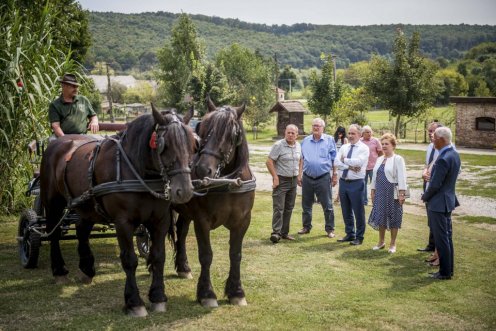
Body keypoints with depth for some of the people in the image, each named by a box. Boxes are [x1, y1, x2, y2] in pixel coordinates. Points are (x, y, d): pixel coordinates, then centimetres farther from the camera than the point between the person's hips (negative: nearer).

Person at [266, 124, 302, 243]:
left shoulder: (298, 146, 7)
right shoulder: (278, 145, -12)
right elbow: (269, 162, -14)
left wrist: (298, 175, 11)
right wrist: (275, 177, -17)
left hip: (293, 180, 6)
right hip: (281, 180, -6)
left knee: (289, 208, 10)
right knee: (278, 208, -10)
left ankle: (284, 232, 18)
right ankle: (276, 232, -11)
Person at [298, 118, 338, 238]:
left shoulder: (329, 140, -1)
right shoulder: (305, 141, 7)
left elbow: (334, 159, 1)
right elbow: (302, 159, 11)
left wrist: (335, 175, -1)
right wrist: (300, 174, 7)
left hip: (323, 178, -3)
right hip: (307, 178, 3)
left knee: (327, 205, 2)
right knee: (306, 205, 12)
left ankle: (330, 229, 13)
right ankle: (306, 227, 26)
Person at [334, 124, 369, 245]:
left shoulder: (364, 148, -5)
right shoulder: (344, 147, 11)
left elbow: (358, 162, -21)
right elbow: (337, 162, -2)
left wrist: (345, 160, -7)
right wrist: (350, 166, -16)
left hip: (356, 183, -5)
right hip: (343, 182, 6)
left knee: (358, 211, 2)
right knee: (346, 211, 14)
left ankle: (359, 237, 13)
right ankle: (350, 234, 27)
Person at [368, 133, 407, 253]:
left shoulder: (398, 159, -9)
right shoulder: (379, 159, 12)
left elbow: (402, 178, -14)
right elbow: (375, 176, 16)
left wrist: (401, 194, -19)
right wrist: (372, 191, 12)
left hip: (392, 192, -6)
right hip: (380, 192, 6)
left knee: (393, 217, 3)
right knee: (380, 216, 12)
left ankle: (393, 244, 15)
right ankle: (381, 241, 26)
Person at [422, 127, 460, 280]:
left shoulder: (443, 159, -24)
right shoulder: (454, 154, 6)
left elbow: (435, 185, -22)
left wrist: (425, 197, -4)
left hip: (438, 203, -10)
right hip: (448, 200, 10)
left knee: (441, 238, 1)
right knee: (447, 236, 17)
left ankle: (445, 272, 9)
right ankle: (449, 269, 26)